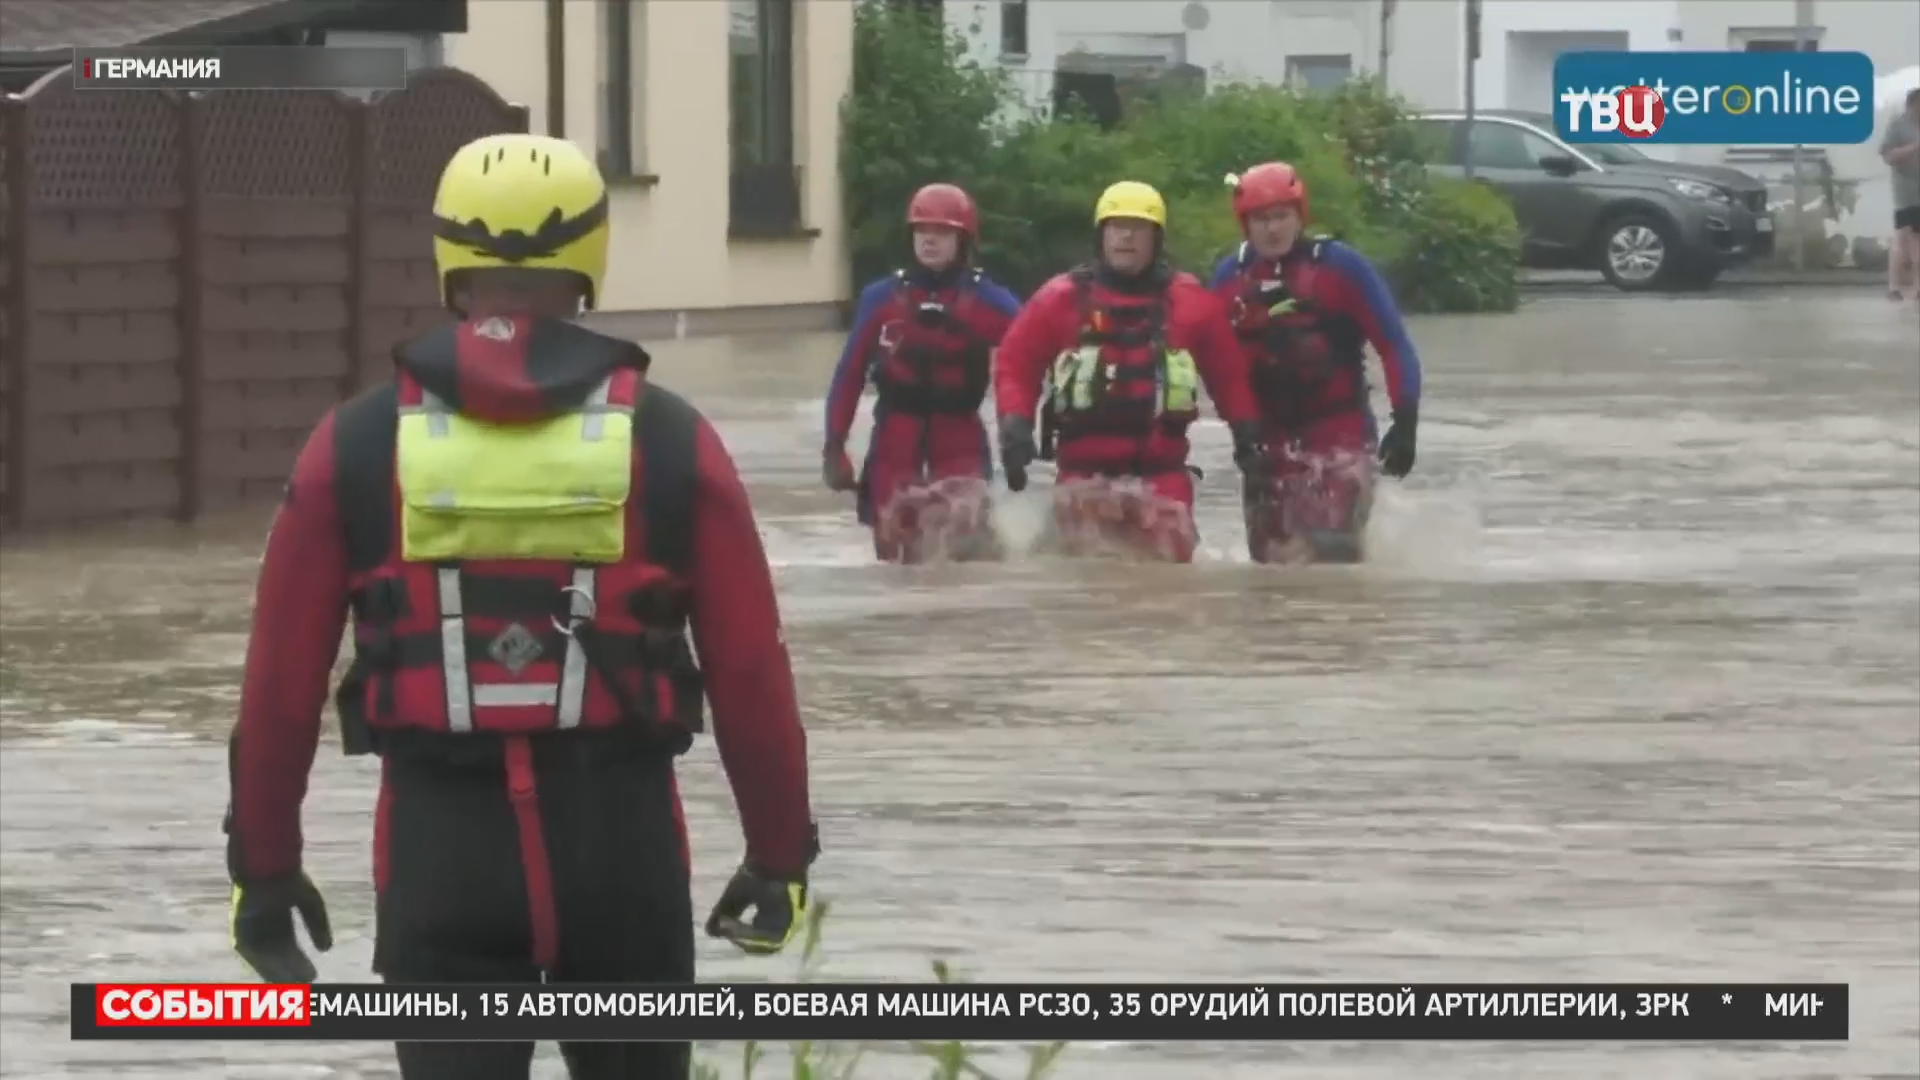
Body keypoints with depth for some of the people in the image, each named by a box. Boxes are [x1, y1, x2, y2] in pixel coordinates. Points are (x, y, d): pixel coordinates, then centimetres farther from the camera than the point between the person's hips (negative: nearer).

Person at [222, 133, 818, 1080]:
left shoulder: (358, 445, -1)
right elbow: (750, 676, -1)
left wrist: (264, 861, 10)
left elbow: (282, 682, 0)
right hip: (621, 838, 0)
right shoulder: (668, 441, -2)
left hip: (440, 844, 0)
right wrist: (780, 851, 10)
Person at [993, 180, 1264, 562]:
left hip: (1162, 471, 0)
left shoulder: (1188, 300, 6)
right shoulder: (1062, 298, 2)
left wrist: (1246, 433, 10)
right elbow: (1015, 363, 6)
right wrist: (1015, 424, -7)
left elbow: (1227, 371, 15)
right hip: (1084, 471, 0)